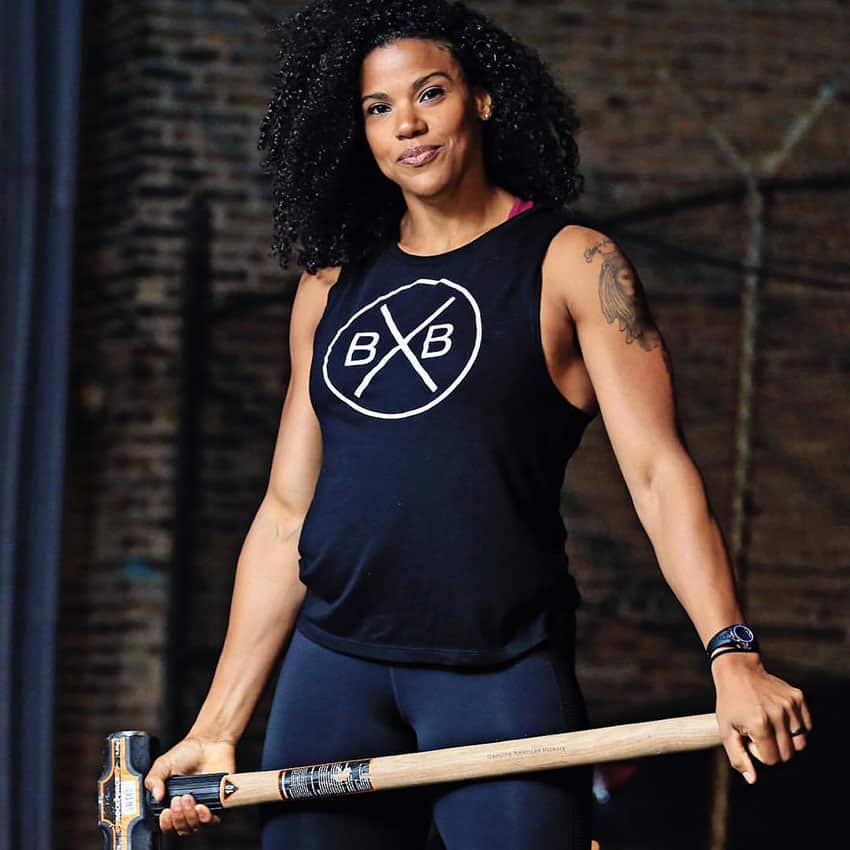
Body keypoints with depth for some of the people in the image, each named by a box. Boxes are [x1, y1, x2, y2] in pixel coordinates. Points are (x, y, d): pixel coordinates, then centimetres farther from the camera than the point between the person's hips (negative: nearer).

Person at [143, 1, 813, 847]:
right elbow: (287, 514, 16)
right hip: (332, 671, 4)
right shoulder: (330, 287, 14)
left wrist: (732, 654, -22)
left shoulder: (570, 265, 2)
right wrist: (217, 727, 11)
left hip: (502, 677, -4)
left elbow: (658, 471, -7)